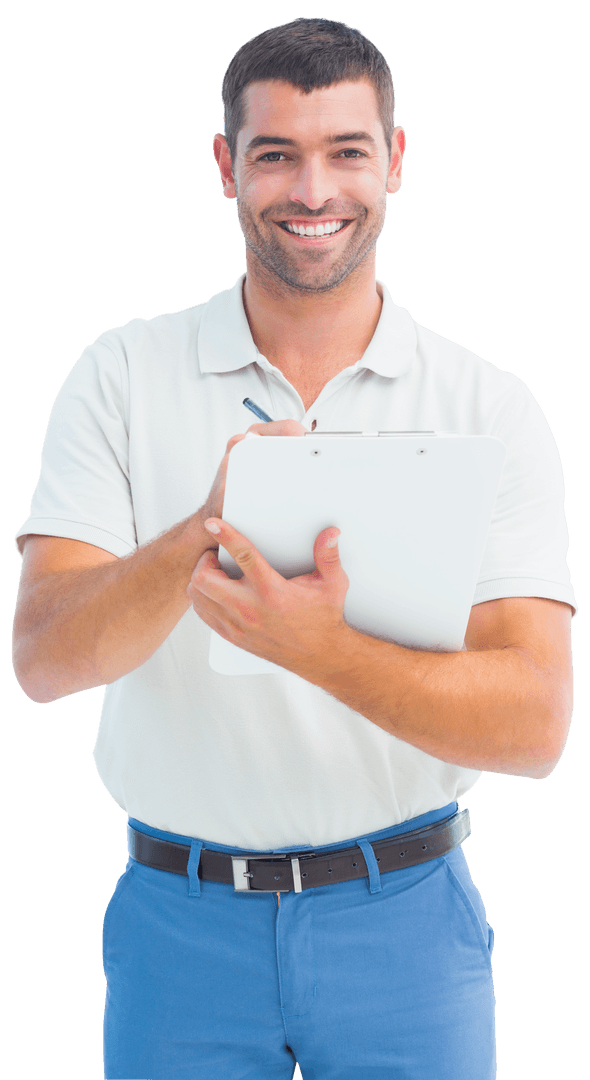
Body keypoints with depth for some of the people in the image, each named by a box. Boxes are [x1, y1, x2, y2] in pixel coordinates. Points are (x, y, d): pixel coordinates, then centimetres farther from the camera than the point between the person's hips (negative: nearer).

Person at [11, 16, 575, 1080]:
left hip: (406, 921, 0)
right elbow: (42, 657, -11)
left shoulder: (492, 410, -3)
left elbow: (536, 724, -11)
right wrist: (205, 535, -28)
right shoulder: (121, 376, -1)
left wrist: (323, 650, -28)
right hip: (180, 922, 0)